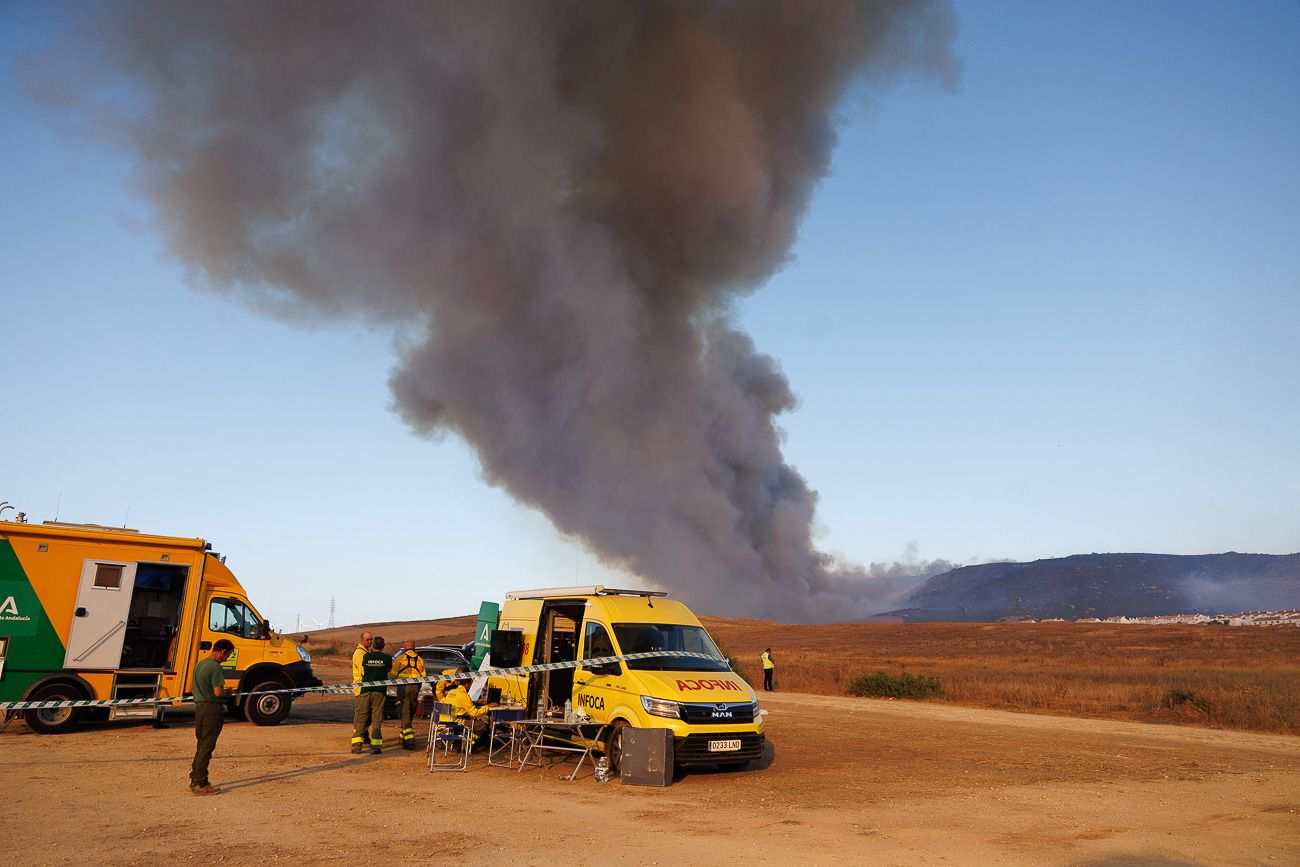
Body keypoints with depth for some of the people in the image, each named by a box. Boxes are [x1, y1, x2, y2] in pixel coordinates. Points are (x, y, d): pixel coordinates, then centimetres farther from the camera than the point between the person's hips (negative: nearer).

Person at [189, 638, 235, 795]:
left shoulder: (199, 664, 12)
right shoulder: (216, 667, -18)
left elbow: (194, 689, 19)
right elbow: (218, 692, -23)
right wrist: (226, 692, -3)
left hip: (199, 707, 9)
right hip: (212, 708, -9)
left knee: (201, 745, 18)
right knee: (207, 747, -3)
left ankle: (195, 780, 25)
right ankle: (200, 784, 1)